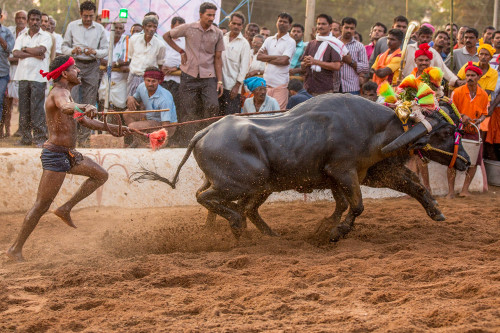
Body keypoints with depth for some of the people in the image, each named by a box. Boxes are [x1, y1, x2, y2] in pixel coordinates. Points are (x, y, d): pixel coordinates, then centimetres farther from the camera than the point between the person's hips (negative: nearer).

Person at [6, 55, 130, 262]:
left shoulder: (65, 94, 17)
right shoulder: (59, 93, -14)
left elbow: (85, 121, 25)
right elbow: (65, 108, -39)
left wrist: (112, 128, 22)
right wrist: (86, 107, -57)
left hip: (68, 154, 10)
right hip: (55, 155, -10)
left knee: (100, 175, 13)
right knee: (42, 205, -9)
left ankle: (66, 209, 11)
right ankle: (16, 249, -4)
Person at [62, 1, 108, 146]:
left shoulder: (100, 29, 7)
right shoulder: (72, 26, 7)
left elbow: (105, 50, 7)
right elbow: (64, 46, 9)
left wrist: (95, 52, -14)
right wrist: (72, 51, -13)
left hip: (92, 67, 1)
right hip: (75, 64, -1)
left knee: (89, 103, 1)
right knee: (73, 100, -12)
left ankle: (84, 137, 6)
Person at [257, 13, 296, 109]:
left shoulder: (290, 42, 0)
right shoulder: (269, 40, 16)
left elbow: (284, 60, -13)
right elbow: (259, 56, 4)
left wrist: (267, 58, -1)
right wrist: (276, 57, -7)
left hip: (280, 83, -5)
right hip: (266, 81, 5)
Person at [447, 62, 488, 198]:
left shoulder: (483, 95, 1)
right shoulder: (457, 92, -8)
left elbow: (484, 113, 12)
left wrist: (480, 120, -10)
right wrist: (462, 117, -20)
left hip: (473, 132, 3)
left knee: (474, 161, -4)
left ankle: (465, 189, 6)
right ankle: (451, 191, 0)